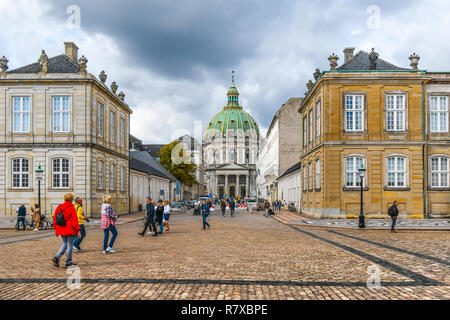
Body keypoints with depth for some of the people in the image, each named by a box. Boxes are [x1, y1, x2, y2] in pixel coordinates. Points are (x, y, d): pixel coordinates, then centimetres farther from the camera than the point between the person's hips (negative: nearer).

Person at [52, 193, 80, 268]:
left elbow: (55, 219, 8)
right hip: (70, 230, -6)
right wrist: (78, 231, -8)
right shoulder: (72, 208, -12)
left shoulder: (59, 207, 4)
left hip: (61, 230, 6)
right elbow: (75, 220, -13)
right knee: (70, 245, 5)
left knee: (65, 244, 21)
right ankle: (68, 262, 11)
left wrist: (55, 229, 17)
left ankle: (57, 257, 4)